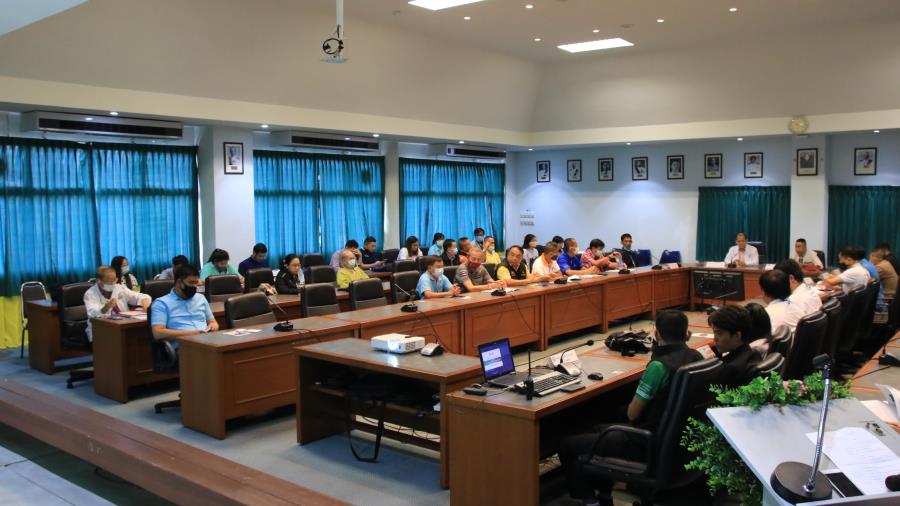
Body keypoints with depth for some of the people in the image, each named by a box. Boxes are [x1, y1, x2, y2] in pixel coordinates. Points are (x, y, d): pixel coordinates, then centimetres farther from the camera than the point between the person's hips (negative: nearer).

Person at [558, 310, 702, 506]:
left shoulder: (659, 366, -25)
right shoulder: (697, 357, -2)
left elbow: (632, 414, -16)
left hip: (651, 445, -9)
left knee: (567, 446, 0)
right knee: (601, 430, 30)